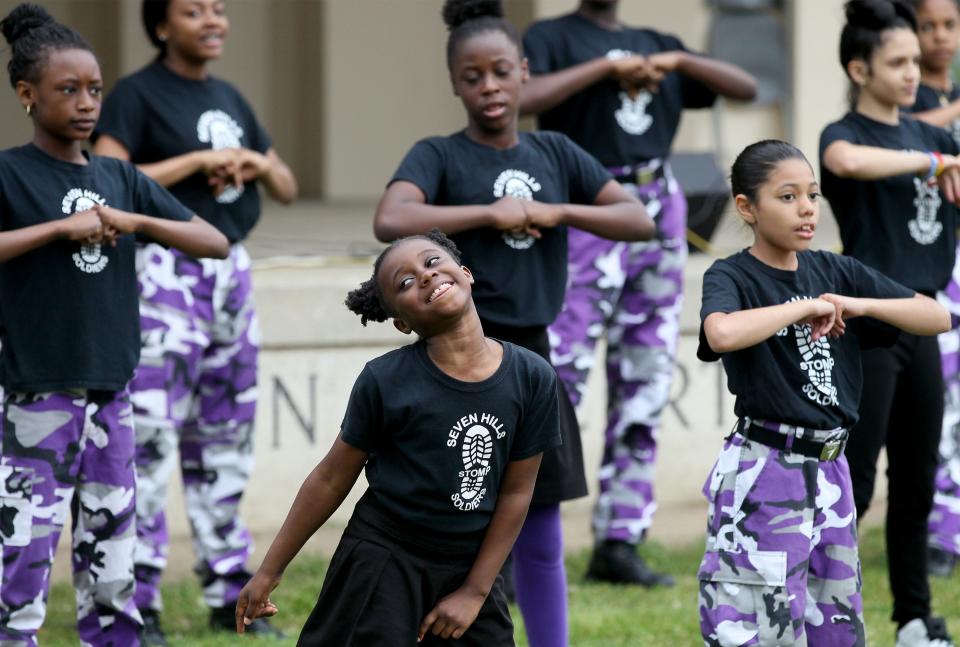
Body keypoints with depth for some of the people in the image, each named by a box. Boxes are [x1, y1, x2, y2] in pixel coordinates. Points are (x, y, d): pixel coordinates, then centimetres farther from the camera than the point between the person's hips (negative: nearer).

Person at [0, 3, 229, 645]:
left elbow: (215, 243, 9)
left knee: (112, 574, 10)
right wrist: (62, 227, -19)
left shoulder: (120, 177, 10)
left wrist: (135, 222, -5)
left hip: (112, 393, 6)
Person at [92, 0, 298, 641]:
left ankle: (230, 593, 19)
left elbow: (287, 189, 21)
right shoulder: (138, 94, -5)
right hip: (166, 271, -7)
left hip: (232, 272, 7)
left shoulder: (229, 98, 16)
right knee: (150, 438, -10)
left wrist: (258, 163, -2)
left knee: (225, 439, 12)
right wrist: (197, 161, -18)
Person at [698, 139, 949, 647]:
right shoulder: (732, 276, -8)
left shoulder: (836, 273, 9)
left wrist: (858, 304, -9)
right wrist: (806, 308, -20)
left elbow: (938, 318, 6)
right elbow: (721, 334, -33)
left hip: (830, 471, 6)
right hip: (763, 472, -6)